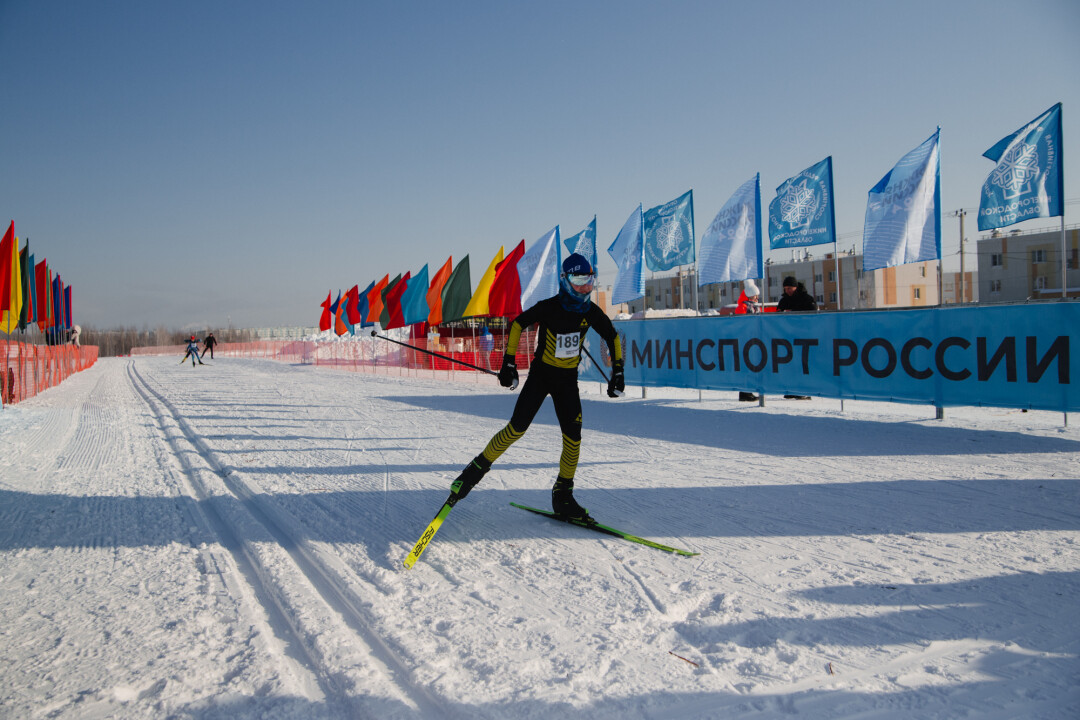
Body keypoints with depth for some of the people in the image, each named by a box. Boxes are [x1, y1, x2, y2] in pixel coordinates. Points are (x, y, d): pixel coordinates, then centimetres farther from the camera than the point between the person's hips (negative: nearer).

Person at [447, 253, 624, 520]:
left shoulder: (591, 312, -5)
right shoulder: (549, 307, -17)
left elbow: (613, 338, 9)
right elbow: (517, 324, -7)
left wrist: (618, 372, 1)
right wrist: (508, 363, -10)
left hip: (568, 379, 3)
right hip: (540, 374, -3)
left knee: (573, 435, -6)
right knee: (517, 428, -12)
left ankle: (563, 494, 8)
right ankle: (477, 469, 7)